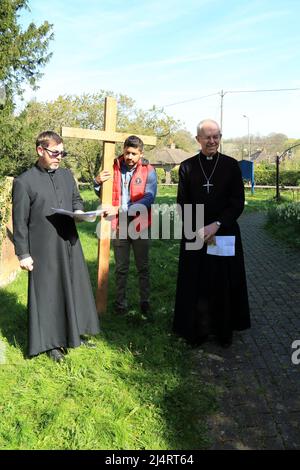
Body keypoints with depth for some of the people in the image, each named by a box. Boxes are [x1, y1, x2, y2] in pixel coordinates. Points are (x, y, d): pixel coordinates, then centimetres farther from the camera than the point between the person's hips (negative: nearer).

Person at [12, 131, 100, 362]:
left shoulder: (66, 174, 7)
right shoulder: (24, 182, -9)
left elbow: (77, 199, 20)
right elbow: (20, 221, -7)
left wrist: (79, 211, -4)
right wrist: (23, 253, -9)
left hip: (70, 243, 6)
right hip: (44, 249, -5)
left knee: (76, 289, 14)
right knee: (47, 295, 6)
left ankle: (75, 333, 34)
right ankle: (51, 342, 24)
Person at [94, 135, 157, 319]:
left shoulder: (148, 171, -7)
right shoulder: (114, 167, 0)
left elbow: (148, 199, -19)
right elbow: (103, 194, 9)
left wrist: (119, 210, -26)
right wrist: (98, 182, -14)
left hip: (140, 226, -2)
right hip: (118, 226, 2)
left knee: (143, 267, 10)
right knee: (121, 268, 13)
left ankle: (145, 303, 23)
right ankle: (121, 303, 25)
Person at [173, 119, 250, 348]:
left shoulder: (231, 165, 0)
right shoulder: (187, 166, 2)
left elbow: (238, 203, -4)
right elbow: (183, 205, 0)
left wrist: (216, 225, -16)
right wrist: (199, 230, -11)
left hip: (226, 235, 0)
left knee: (225, 285, 8)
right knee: (195, 285, 6)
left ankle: (224, 331, 24)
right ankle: (197, 331, 20)